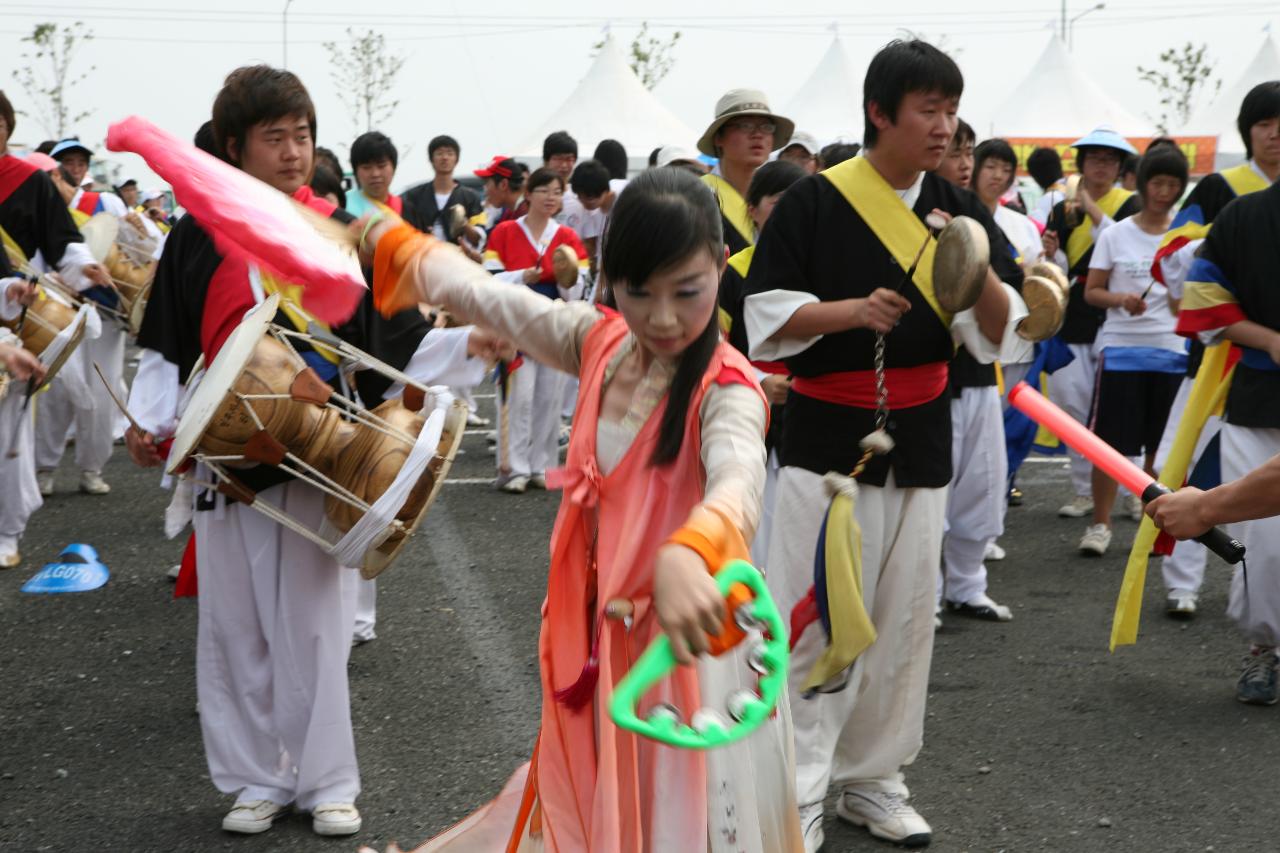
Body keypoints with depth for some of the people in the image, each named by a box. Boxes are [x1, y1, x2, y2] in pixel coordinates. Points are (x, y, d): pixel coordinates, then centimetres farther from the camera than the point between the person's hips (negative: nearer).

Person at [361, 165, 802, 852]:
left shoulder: (726, 390, -22)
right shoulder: (599, 341, -2)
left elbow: (737, 479, -43)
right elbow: (484, 296, 12)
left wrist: (687, 555, -65)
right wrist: (390, 242, 24)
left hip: (688, 636, -6)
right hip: (597, 635, 6)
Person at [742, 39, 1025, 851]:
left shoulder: (961, 211, 3)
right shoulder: (815, 200, -10)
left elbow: (999, 334, 2)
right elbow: (766, 312, -8)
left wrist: (982, 279, -19)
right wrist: (853, 309, -23)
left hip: (919, 440, 5)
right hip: (826, 435, -4)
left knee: (903, 619, 11)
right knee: (815, 618, -4)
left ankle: (872, 778, 25)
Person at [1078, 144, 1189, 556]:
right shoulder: (1116, 234, 2)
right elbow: (1091, 292, 3)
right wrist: (1120, 298, -16)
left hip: (1170, 351, 1)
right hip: (1120, 348, -1)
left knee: (1160, 445, 6)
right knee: (1109, 442, -2)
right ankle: (1100, 523, 8)